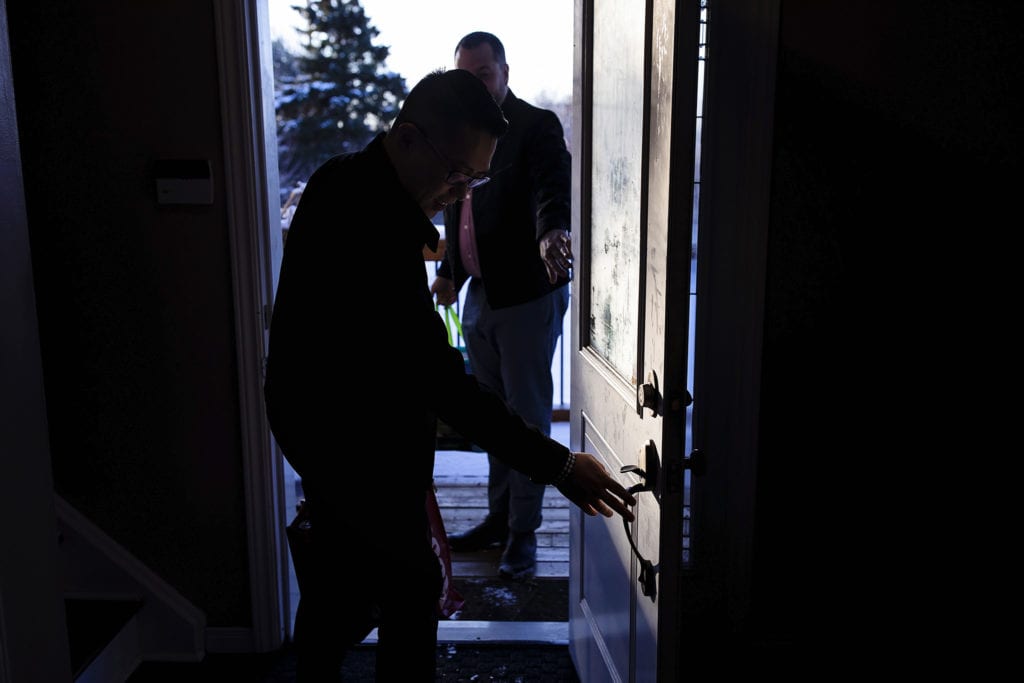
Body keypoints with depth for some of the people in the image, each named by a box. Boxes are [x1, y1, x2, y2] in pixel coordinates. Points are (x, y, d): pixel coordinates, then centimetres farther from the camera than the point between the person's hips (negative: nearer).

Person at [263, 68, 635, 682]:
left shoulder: (347, 182, 2)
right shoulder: (370, 223, -31)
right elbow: (438, 377, -33)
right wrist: (558, 465, -32)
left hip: (326, 418, 10)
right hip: (353, 436, -10)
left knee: (342, 575, 24)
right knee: (411, 585, 4)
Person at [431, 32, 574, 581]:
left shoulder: (537, 127, -10)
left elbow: (553, 190, -28)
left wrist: (551, 233, -48)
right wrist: (449, 271, 21)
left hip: (529, 295, -7)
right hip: (479, 295, 7)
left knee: (529, 417, 2)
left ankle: (524, 532, 14)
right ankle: (499, 516, 31)